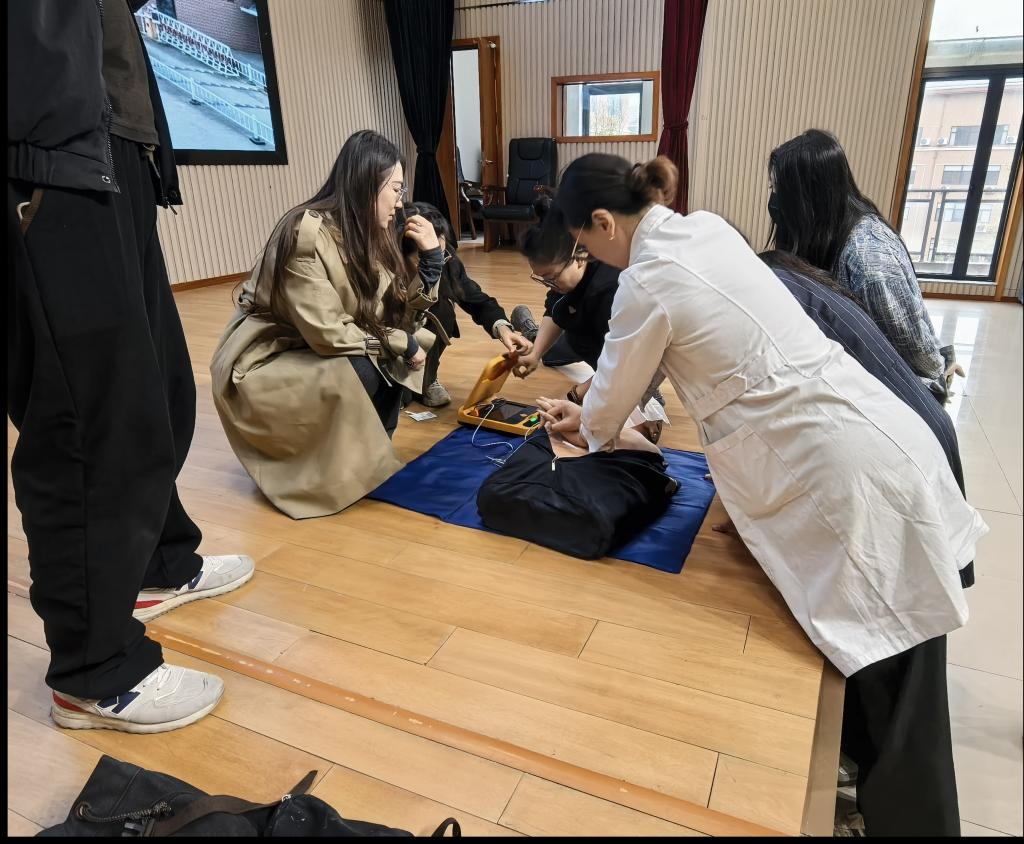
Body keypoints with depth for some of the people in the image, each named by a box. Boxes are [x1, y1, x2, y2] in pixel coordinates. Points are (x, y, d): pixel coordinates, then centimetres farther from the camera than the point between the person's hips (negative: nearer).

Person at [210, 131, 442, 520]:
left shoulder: (368, 233, -1)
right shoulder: (306, 233, -26)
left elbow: (399, 314, -2)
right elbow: (328, 333, -29)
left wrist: (431, 257, -10)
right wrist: (401, 343, -20)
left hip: (315, 351, 8)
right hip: (263, 361, -8)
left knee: (395, 355, -6)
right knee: (360, 371, -29)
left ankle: (366, 451, 7)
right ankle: (331, 471, -5)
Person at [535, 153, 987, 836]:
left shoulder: (648, 281, -15)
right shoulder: (706, 228, 10)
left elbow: (611, 399, 2)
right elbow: (641, 360, 21)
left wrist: (591, 431, 23)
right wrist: (598, 413, 25)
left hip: (856, 479, -9)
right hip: (883, 438, 9)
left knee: (893, 712, 8)